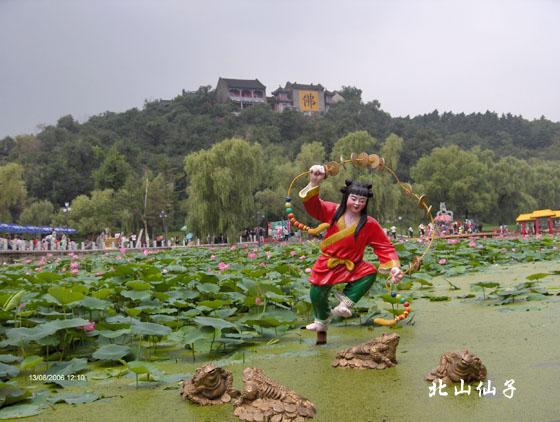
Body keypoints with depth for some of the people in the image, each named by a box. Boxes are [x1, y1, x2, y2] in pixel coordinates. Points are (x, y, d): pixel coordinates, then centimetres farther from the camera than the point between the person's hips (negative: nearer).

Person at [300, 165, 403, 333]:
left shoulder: (369, 224, -13)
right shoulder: (333, 211, -9)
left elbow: (385, 247, -13)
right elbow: (313, 205, -21)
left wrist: (393, 267, -29)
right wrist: (314, 184, -39)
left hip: (351, 267, -1)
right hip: (327, 265, 1)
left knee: (370, 273, -28)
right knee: (316, 295, 10)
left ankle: (345, 303, -12)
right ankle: (322, 322, 45)